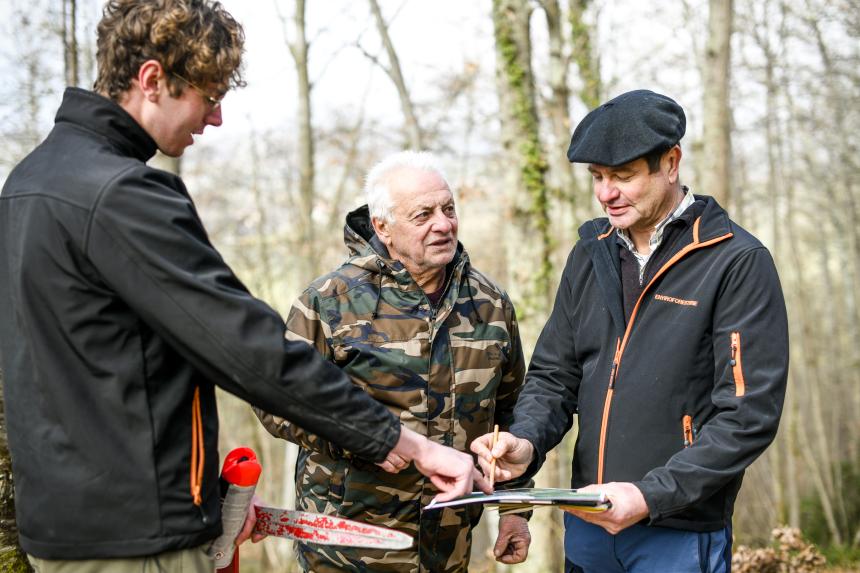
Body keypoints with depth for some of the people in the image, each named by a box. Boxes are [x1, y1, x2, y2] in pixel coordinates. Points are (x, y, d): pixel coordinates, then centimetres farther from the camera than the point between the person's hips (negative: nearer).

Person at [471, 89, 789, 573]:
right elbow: (554, 376, 11)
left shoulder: (738, 262, -11)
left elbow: (749, 415, -15)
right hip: (587, 524, 5)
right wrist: (526, 442, -9)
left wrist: (651, 495, -21)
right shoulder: (591, 254, 8)